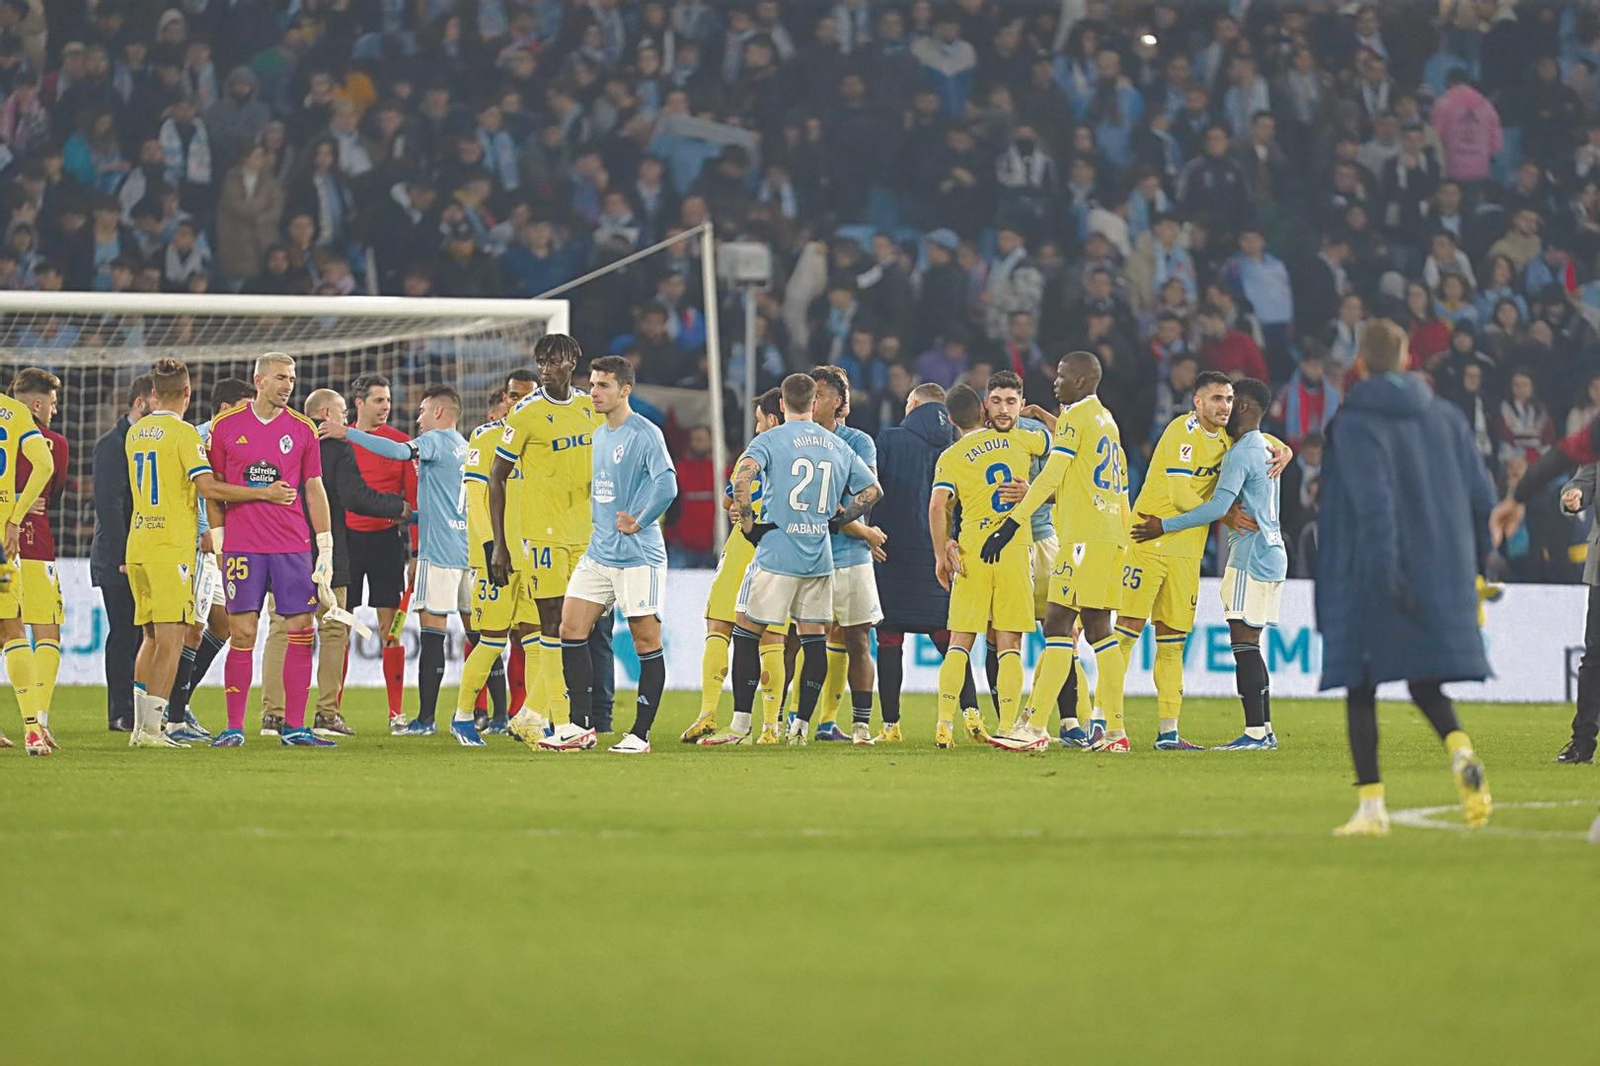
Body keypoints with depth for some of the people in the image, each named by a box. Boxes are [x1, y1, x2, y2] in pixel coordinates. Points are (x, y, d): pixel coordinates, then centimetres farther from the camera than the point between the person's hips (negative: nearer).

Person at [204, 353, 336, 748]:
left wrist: (325, 548, 6)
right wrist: (217, 542, 4)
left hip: (292, 546, 2)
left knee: (301, 632, -1)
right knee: (242, 633, -4)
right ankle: (234, 727, 0)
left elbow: (314, 491, 11)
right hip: (242, 547, -2)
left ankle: (294, 727, 5)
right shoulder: (226, 426, 3)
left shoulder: (301, 429, 7)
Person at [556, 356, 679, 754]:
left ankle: (641, 733, 4)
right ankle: (580, 725, 6)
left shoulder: (645, 434, -12)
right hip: (599, 553, 8)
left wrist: (637, 523, -17)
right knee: (571, 630, 1)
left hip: (638, 557, -8)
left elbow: (666, 485, -24)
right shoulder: (599, 436, 14)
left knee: (646, 641, -1)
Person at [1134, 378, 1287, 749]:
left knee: (1244, 644, -11)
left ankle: (1255, 732, -16)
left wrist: (1164, 527, -18)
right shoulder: (1266, 449, 17)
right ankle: (1264, 731, 11)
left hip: (1251, 556, -10)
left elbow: (1218, 507, -20)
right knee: (1250, 647, 12)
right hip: (1271, 552, 10)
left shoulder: (1241, 452, -13)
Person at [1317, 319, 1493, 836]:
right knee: (1425, 681, 13)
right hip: (1442, 569, 5)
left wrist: (1386, 570, -24)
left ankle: (1371, 806, -1)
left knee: (1360, 687, 4)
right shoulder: (1444, 416, 8)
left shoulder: (1354, 423, -8)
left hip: (1367, 576, -5)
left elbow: (1373, 499, -20)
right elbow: (1481, 494, 8)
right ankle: (1461, 750, -18)